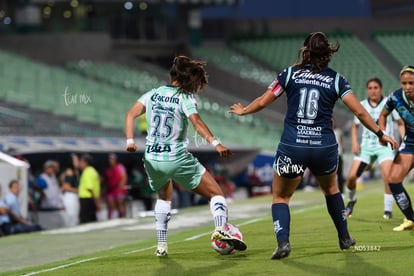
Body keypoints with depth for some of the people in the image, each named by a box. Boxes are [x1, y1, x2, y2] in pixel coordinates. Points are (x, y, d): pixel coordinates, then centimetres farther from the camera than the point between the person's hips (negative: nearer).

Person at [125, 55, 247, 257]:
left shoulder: (153, 94, 10)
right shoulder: (185, 98, -7)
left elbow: (131, 114, 3)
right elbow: (196, 122, -23)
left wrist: (129, 141, -1)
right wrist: (215, 143, -31)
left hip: (152, 159, 5)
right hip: (178, 159, -5)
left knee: (164, 197, 32)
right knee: (216, 193, 2)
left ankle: (161, 245, 24)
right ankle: (221, 229, -24)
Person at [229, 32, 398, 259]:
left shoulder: (290, 74, 3)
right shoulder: (336, 80, 4)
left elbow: (262, 101, 8)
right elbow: (360, 112, 0)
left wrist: (242, 111, 27)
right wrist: (380, 134, 12)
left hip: (292, 147, -1)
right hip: (324, 146, 1)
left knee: (280, 196, 14)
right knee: (330, 189, 30)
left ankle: (282, 241, -10)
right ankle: (344, 238, 36)